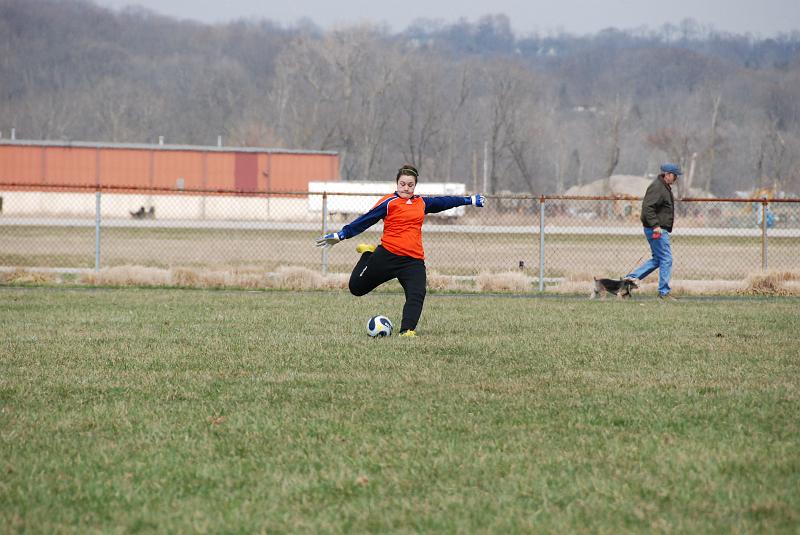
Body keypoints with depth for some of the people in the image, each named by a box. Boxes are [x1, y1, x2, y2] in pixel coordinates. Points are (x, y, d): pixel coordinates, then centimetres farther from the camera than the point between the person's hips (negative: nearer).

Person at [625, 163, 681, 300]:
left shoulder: (665, 187, 17)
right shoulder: (657, 187, -16)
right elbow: (647, 207, -25)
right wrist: (655, 225, -29)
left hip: (659, 228, 11)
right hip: (656, 230, -11)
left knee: (657, 260, 16)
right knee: (666, 259, -7)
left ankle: (632, 276, 16)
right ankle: (664, 292, -3)